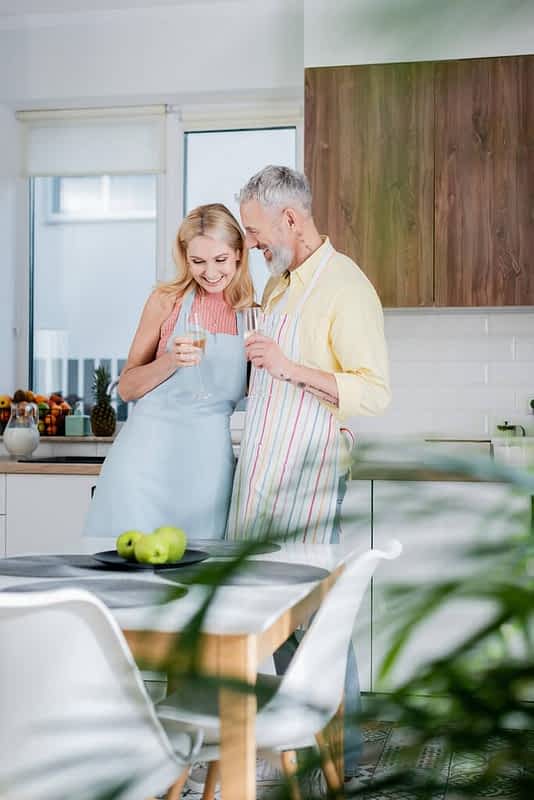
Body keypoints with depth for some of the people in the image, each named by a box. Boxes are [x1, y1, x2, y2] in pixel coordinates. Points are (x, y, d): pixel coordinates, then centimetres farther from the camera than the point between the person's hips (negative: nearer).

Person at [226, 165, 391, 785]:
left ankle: (344, 754, 11)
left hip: (309, 470, -9)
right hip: (261, 467, 9)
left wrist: (291, 368, -24)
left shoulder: (346, 287, -12)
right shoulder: (278, 283, 15)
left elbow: (375, 394, -19)